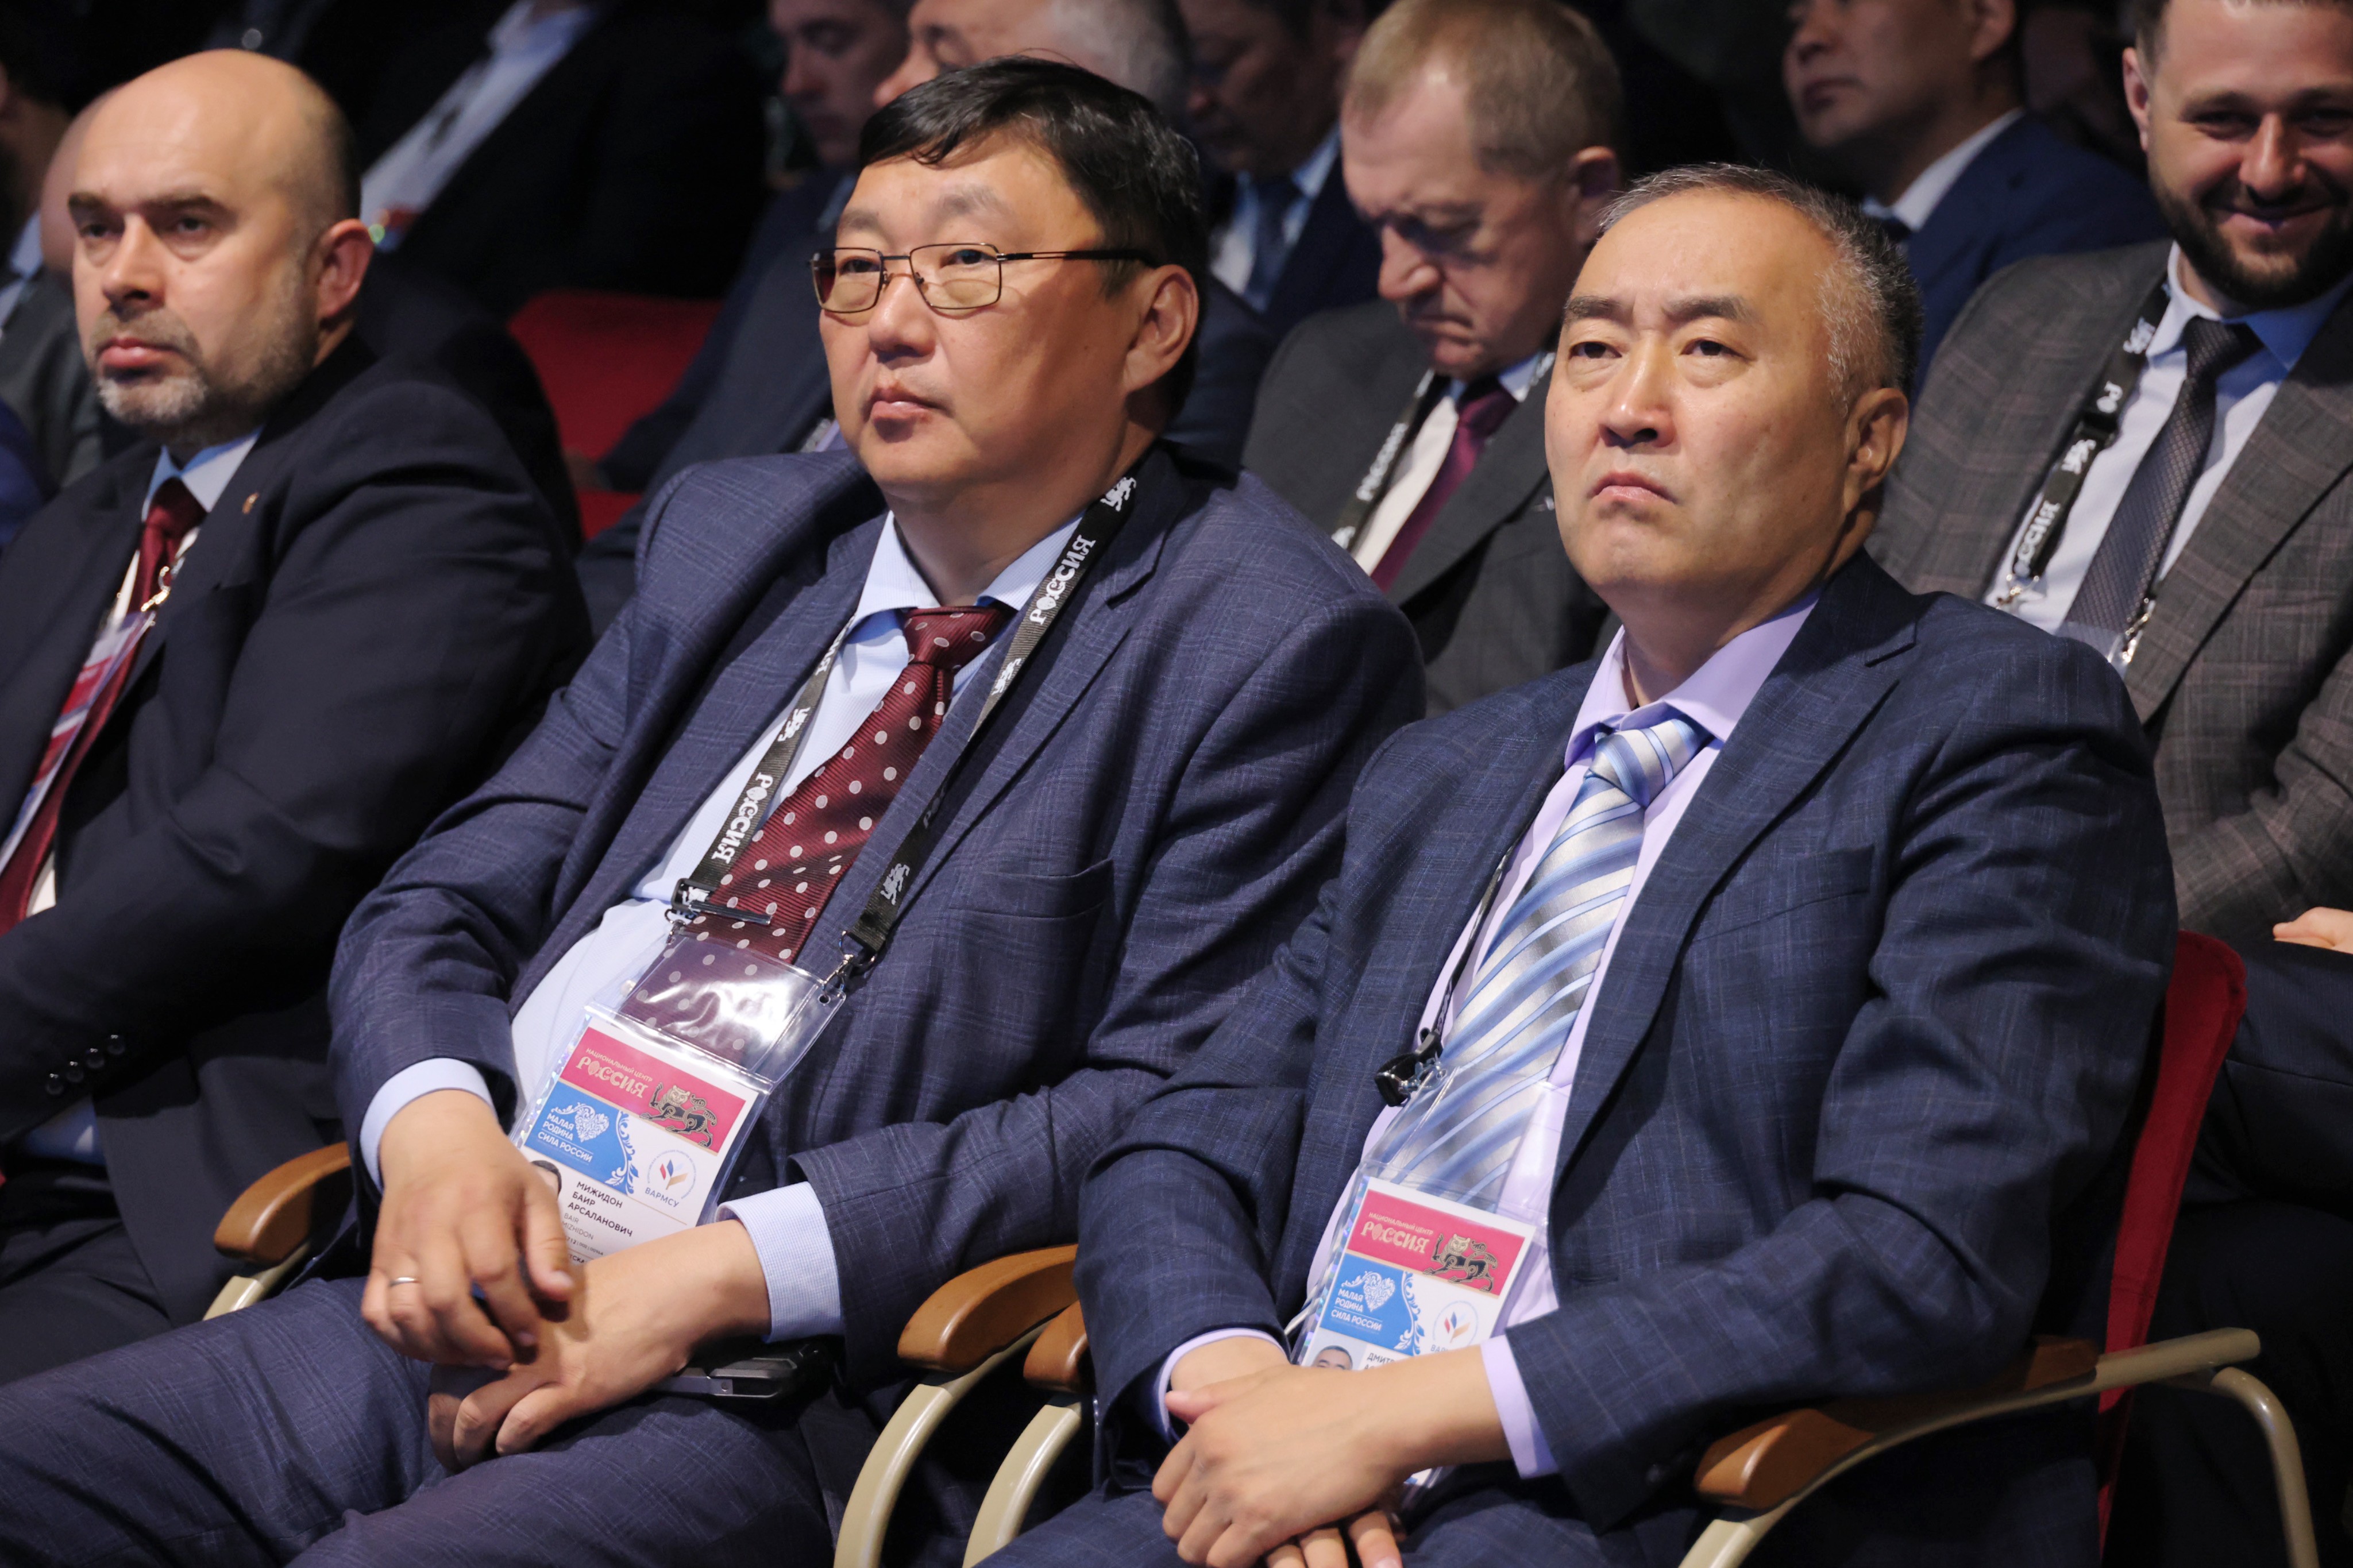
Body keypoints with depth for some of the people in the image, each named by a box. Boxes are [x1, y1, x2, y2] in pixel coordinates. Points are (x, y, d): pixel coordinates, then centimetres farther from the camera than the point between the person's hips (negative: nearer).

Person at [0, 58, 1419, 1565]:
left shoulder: (1277, 651, -2)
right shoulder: (732, 534, 18)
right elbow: (441, 904, 17)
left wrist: (720, 1274, -16)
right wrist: (436, 1129, -6)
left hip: (789, 1410, -6)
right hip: (446, 1317, 7)